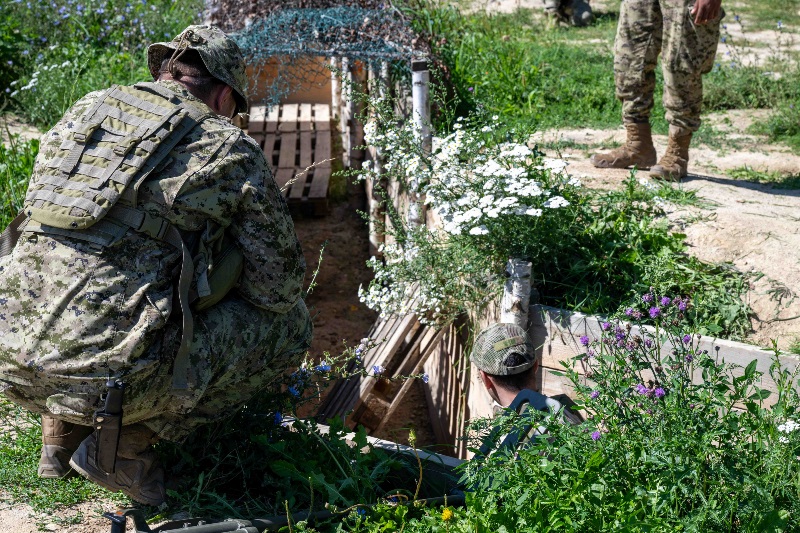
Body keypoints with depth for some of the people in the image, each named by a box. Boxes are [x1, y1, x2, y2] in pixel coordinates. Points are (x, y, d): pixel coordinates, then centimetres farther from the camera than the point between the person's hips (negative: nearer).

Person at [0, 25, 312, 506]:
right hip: (117, 379, -6)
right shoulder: (231, 149, 3)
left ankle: (61, 430, 20)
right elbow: (279, 285, 7)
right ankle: (127, 442, 5)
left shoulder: (84, 111, 17)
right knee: (290, 323, 12)